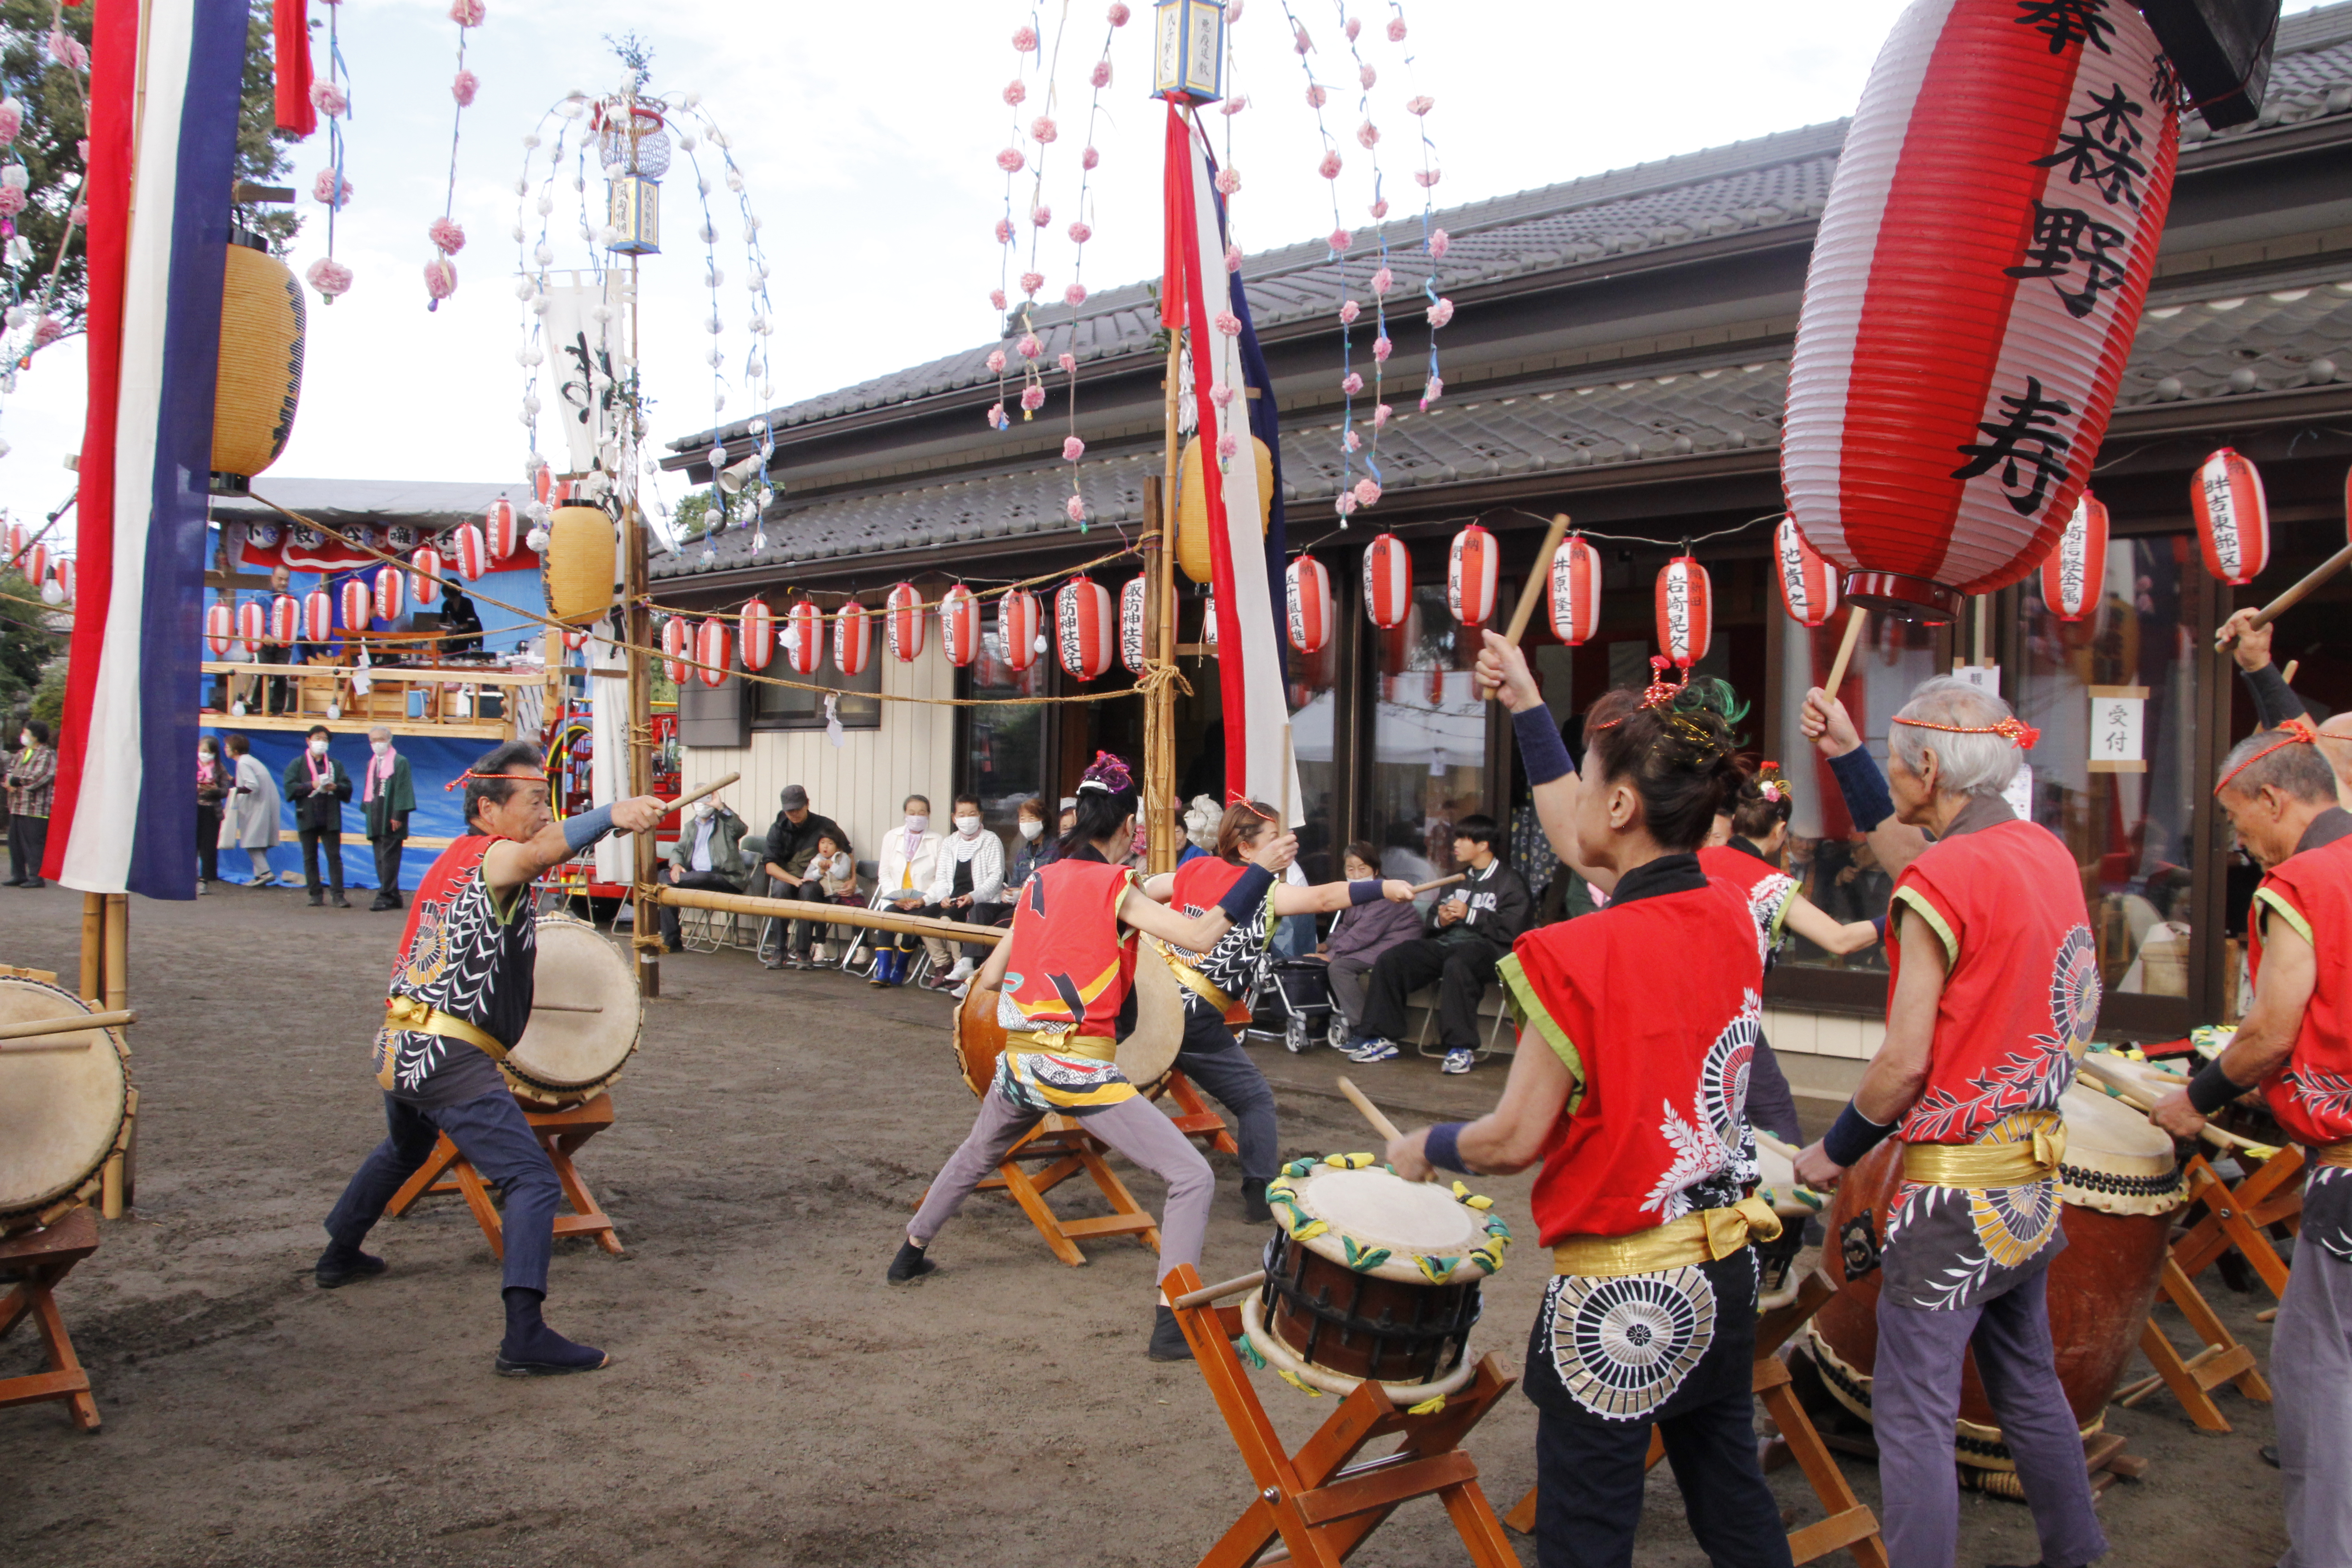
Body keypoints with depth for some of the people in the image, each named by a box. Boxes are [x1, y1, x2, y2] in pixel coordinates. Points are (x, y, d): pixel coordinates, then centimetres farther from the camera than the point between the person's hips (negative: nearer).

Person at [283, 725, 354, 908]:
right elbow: (290, 787, -4)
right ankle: (316, 895, 8)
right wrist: (311, 786, -15)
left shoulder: (336, 765, 14)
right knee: (310, 858, 3)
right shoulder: (297, 764, 8)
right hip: (308, 818, 0)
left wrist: (335, 787, -13)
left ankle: (339, 895, -6)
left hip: (331, 819, 1)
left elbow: (348, 788, 7)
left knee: (335, 857, -4)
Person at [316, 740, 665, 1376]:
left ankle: (338, 1256, 54)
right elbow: (542, 849, -34)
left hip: (396, 1048, 10)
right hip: (451, 1058, -10)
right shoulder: (493, 857, -10)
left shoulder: (452, 857, 15)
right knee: (533, 1182, -14)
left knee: (403, 1151, 37)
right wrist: (613, 815, -49)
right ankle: (525, 1335, -26)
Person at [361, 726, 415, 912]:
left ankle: (386, 896, -9)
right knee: (380, 860, 6)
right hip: (376, 820, 7)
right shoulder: (371, 764, 18)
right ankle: (392, 897, 9)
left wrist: (398, 815, -15)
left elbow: (403, 790, -9)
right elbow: (369, 790, 22)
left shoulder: (400, 762, -3)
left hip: (392, 821, -7)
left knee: (389, 859, -9)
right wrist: (366, 810, 13)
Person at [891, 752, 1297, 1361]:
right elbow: (1199, 936, -18)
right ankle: (1171, 1325, -8)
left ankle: (910, 1254, 48)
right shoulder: (1116, 887, -8)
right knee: (1192, 1178, -2)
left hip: (1019, 1060, 7)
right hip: (1080, 1069, -7)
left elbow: (988, 978, 14)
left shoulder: (1038, 882, 9)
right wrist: (1260, 870, -15)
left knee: (975, 1158, 35)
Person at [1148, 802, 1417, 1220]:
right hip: (1195, 1018, -7)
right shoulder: (1262, 891, -9)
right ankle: (1261, 1194, 2)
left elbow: (1145, 891, 25)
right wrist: (1384, 888, -29)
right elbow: (1322, 898, -23)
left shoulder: (1197, 868, 11)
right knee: (1255, 1099, 5)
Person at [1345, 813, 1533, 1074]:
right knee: (1390, 959, -11)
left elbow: (1511, 929, -12)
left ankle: (1462, 1048, -31)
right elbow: (1432, 918, 30)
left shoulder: (1510, 882, 2)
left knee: (1456, 966, -41)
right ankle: (1382, 1038, -9)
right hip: (1445, 943, 8)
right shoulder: (1459, 879, 27)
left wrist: (1469, 915, -10)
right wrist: (1440, 919, 6)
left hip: (1485, 947, -8)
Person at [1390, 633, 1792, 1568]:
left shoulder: (1580, 957, -23)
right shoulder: (1733, 918, -1)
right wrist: (1526, 706, 21)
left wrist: (1427, 1149, 3)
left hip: (1619, 1295, -7)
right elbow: (1575, 842, 14)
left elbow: (1516, 1139, -17)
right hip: (1722, 1270, 7)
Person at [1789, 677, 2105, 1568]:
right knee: (2027, 1384, 22)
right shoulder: (2051, 856, 5)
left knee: (1914, 1416, -1)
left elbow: (1905, 1063, -17)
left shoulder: (1940, 882, -18)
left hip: (1956, 1187, -9)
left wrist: (1836, 1151, -4)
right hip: (2035, 1171, 9)